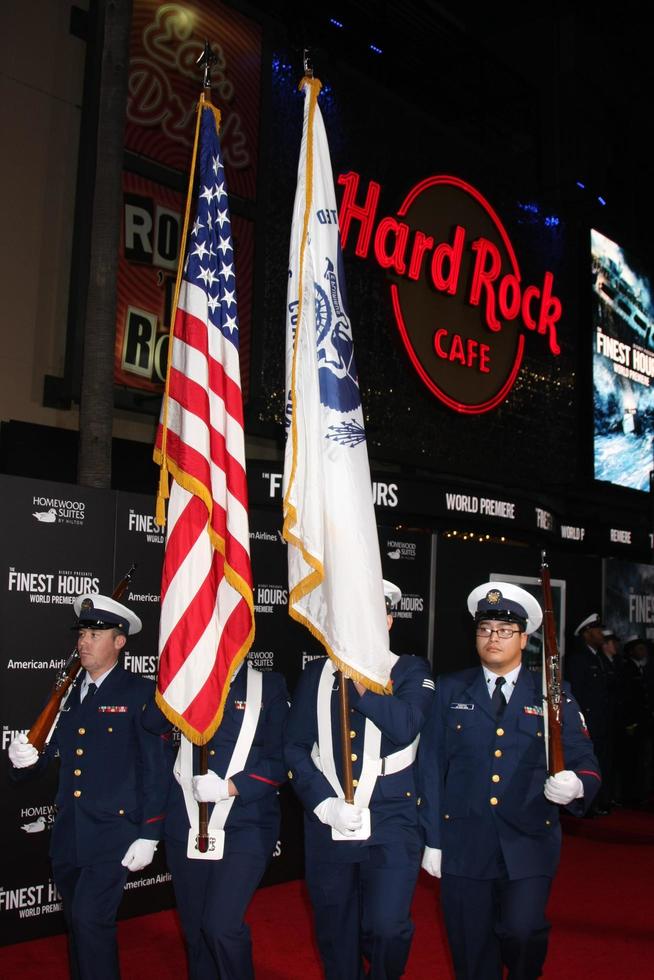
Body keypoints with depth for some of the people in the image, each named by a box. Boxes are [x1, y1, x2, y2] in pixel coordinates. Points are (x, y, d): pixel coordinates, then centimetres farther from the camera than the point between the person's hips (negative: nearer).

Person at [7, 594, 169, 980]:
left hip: (113, 832, -6)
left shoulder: (140, 694, -7)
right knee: (79, 924, 16)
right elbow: (45, 754, 8)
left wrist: (148, 835, -12)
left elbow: (155, 768, -9)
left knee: (91, 919, -11)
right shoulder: (65, 693, 10)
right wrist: (24, 759, -15)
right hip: (68, 835, 6)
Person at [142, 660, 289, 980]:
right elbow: (152, 723, -6)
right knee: (194, 930, 12)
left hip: (244, 826, -3)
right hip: (187, 826, 4)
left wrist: (228, 787, -14)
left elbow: (281, 761, -3)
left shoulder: (269, 686, 1)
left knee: (222, 927, -14)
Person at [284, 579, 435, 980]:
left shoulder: (412, 671, 2)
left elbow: (405, 728, -15)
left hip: (392, 825, -2)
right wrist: (322, 803, -8)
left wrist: (359, 678, -18)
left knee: (387, 928, -11)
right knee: (335, 935, 12)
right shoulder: (317, 673, 9)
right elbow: (295, 746, 4)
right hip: (327, 826, 3)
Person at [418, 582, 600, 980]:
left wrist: (576, 785, -23)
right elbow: (431, 765, 4)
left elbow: (583, 762, 1)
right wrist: (432, 839, 0)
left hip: (528, 845, -1)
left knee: (522, 932, -14)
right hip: (464, 842, 1)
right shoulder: (450, 689, 5)